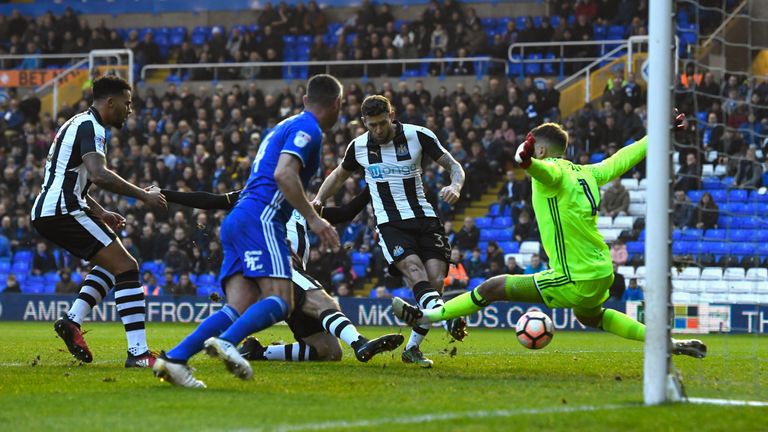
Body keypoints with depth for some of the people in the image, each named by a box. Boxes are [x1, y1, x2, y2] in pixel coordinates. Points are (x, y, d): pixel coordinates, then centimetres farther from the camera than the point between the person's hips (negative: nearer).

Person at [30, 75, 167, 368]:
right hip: (64, 211, -10)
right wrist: (144, 196, -19)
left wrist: (100, 212, 23)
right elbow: (99, 174, -27)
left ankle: (72, 321, 6)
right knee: (126, 267, -10)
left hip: (46, 213, 10)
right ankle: (138, 353, -17)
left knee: (112, 264, 21)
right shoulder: (90, 127, -10)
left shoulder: (80, 124, 22)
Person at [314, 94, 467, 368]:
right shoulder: (359, 147, 5)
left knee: (436, 281, -13)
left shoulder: (418, 136, -1)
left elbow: (453, 166, 3)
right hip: (390, 224, -1)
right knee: (416, 272, -28)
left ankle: (412, 348, 2)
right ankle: (448, 321, -52)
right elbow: (338, 176, 25)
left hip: (425, 219, 1)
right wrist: (317, 201, 12)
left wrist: (455, 186, -19)